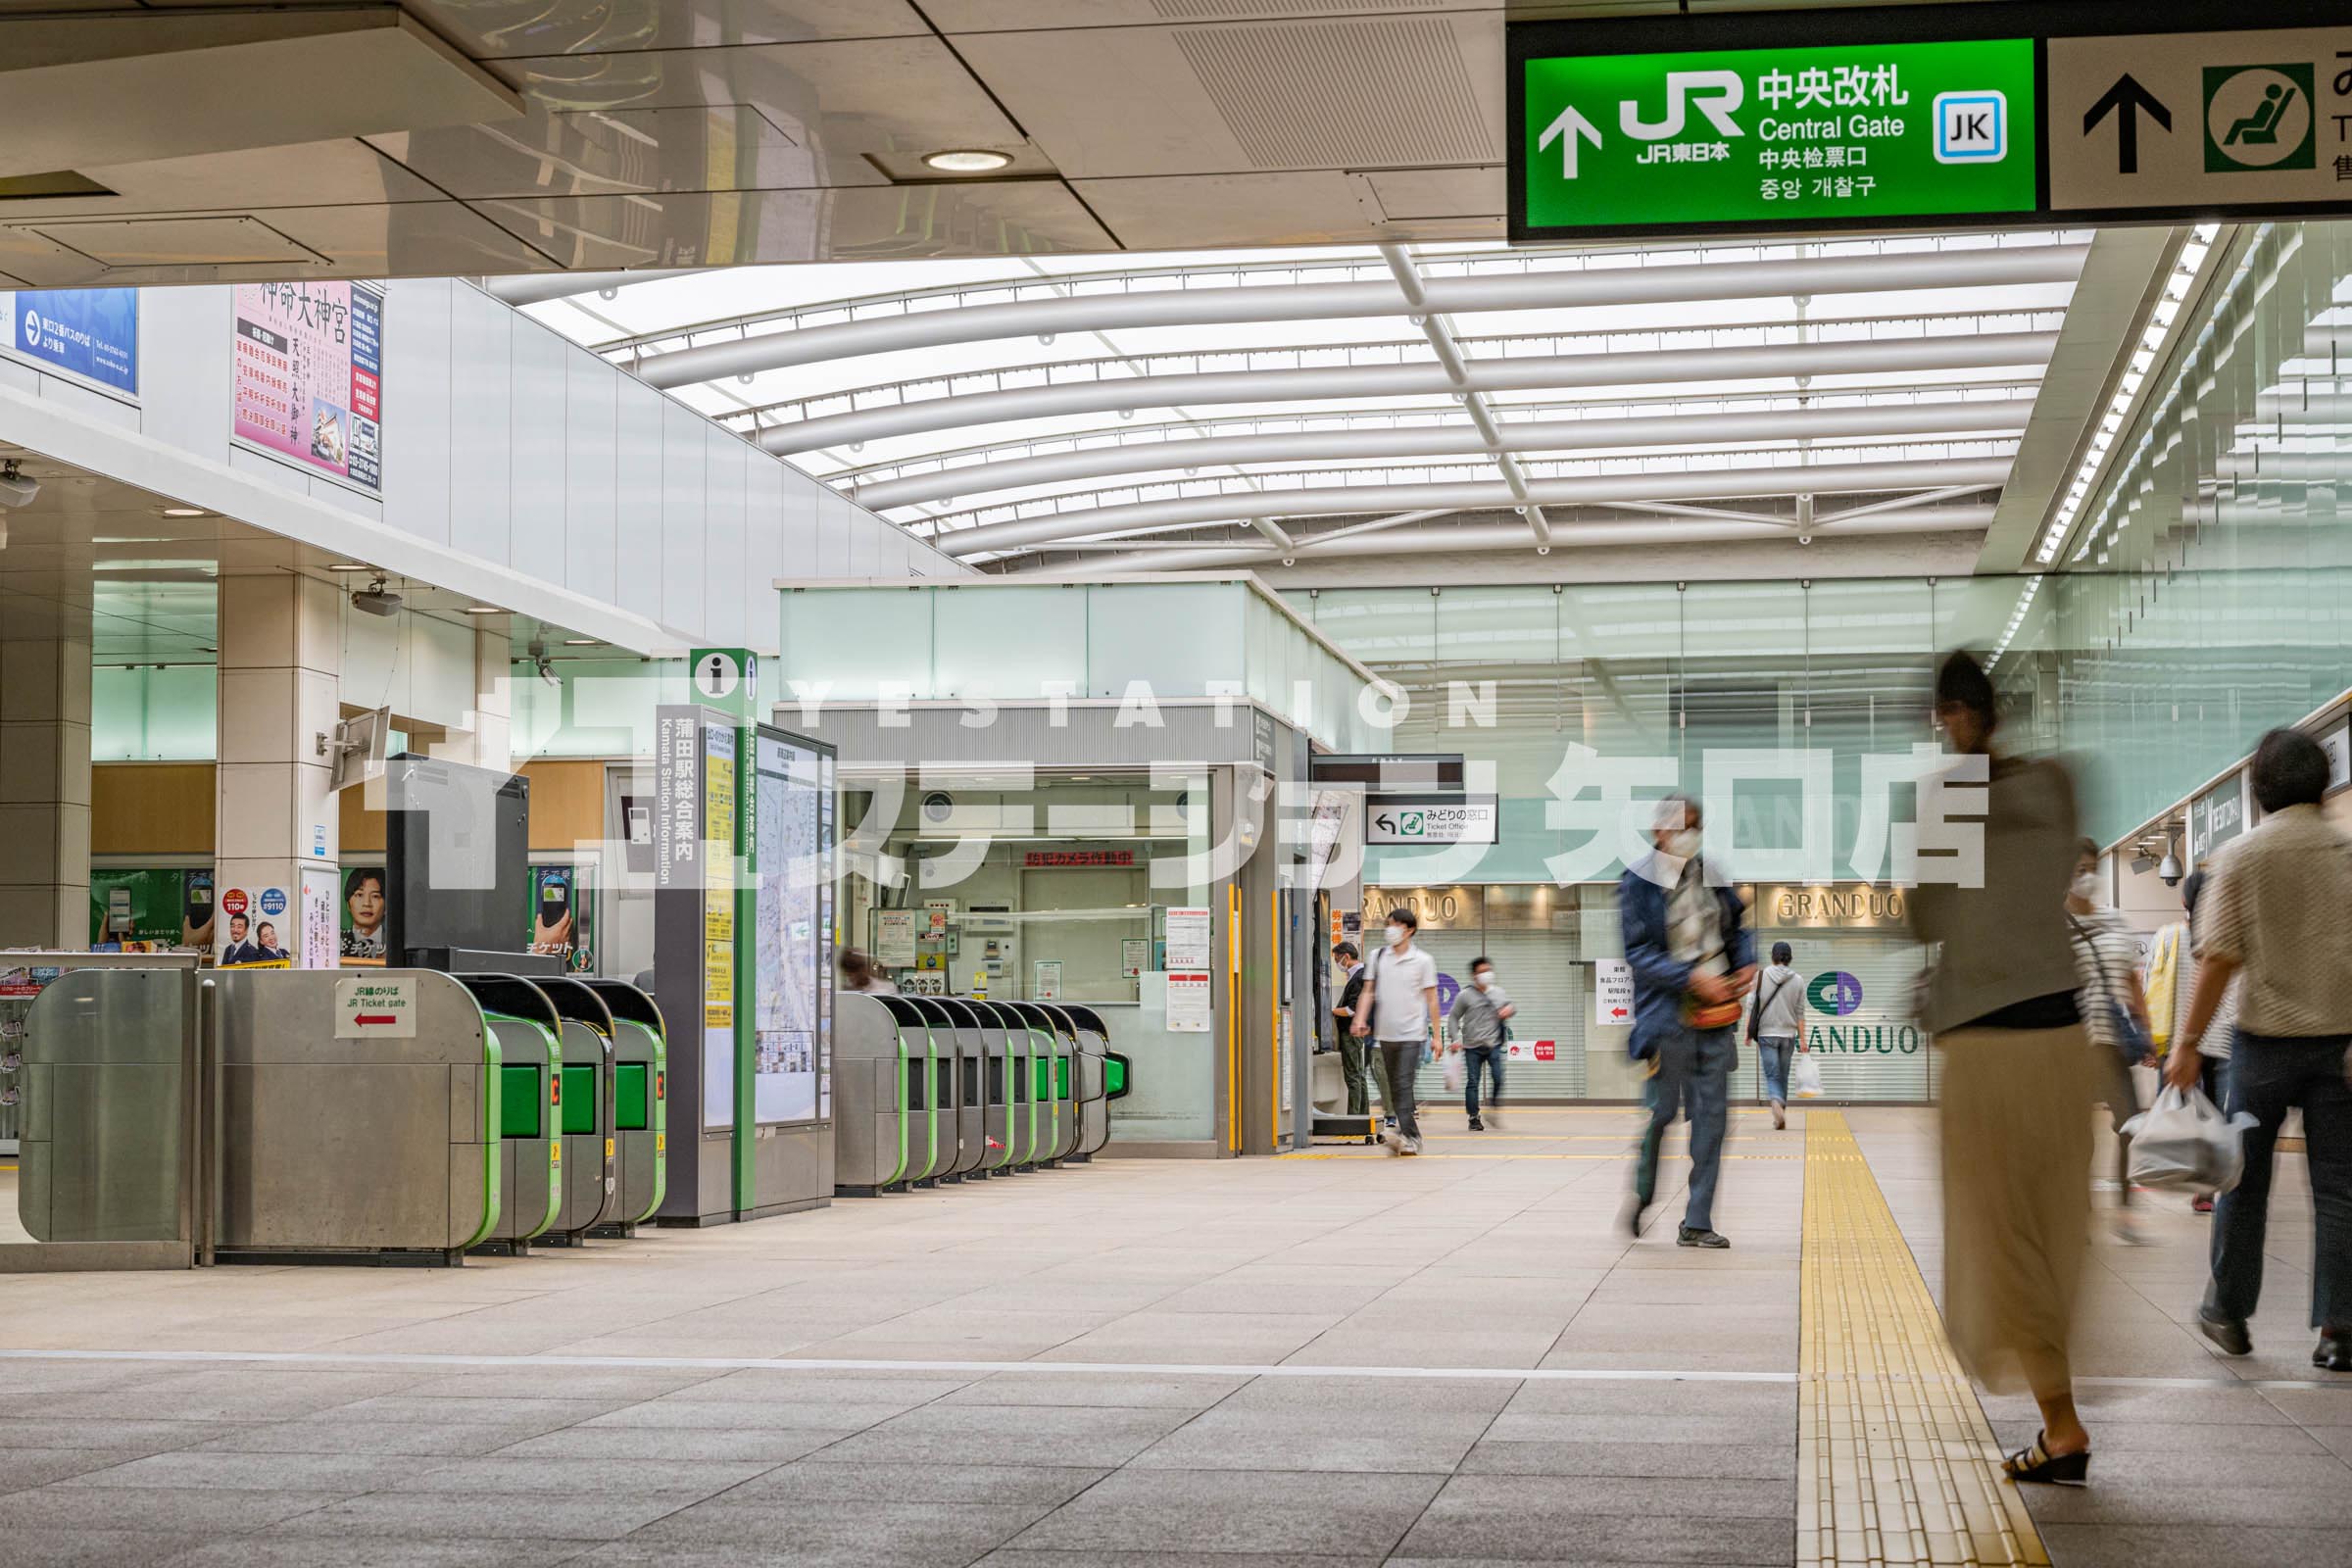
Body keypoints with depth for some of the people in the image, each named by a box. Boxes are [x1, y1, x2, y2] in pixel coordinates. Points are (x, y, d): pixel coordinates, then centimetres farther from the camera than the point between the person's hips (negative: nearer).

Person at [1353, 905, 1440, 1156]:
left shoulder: (1423, 961, 0)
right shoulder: (1378, 957, 9)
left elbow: (1431, 999, 2)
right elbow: (1368, 991, 7)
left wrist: (1436, 1035, 0)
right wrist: (1360, 1020, -8)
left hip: (1412, 1033, -4)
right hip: (1385, 1033, 4)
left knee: (1403, 1084, -15)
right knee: (1393, 1088, 8)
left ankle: (1405, 1134, -20)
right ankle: (1412, 1135, 17)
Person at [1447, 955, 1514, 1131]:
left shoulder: (1498, 992, 8)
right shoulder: (1465, 995, -2)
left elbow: (1509, 1006, 24)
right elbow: (1453, 1018, 3)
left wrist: (1510, 1009, -1)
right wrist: (1456, 1038, -8)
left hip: (1493, 1044, 2)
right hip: (1472, 1046, -2)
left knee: (1498, 1078, -12)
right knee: (1472, 1082, 0)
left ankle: (1494, 1109, 10)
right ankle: (1474, 1118, 8)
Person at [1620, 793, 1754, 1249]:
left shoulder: (1713, 878, 9)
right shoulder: (1638, 885, -6)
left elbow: (1738, 926, 24)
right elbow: (1639, 953, -12)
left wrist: (1746, 963, 5)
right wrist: (1693, 977, -21)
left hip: (1716, 1011, 4)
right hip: (1667, 1010, -4)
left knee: (1712, 1113, 1)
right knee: (1664, 1109, -1)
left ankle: (1696, 1224, 6)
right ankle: (1641, 1193, 27)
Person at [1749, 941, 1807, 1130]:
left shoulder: (1760, 976, -2)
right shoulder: (1798, 980, 1)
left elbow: (1752, 1007, -3)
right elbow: (1800, 1013, 3)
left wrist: (1748, 1032, 4)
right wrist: (1802, 1039, 6)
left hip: (1766, 1034, -2)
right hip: (1788, 1034, 2)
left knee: (1771, 1076, -4)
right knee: (1783, 1076, 14)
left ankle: (1777, 1105, -31)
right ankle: (1780, 1115, 20)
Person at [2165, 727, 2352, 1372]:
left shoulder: (2242, 857, -6)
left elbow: (2219, 959, -10)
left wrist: (2188, 1043, -5)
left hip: (2266, 1035, -1)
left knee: (2244, 1179, 12)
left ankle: (2228, 1312, 20)